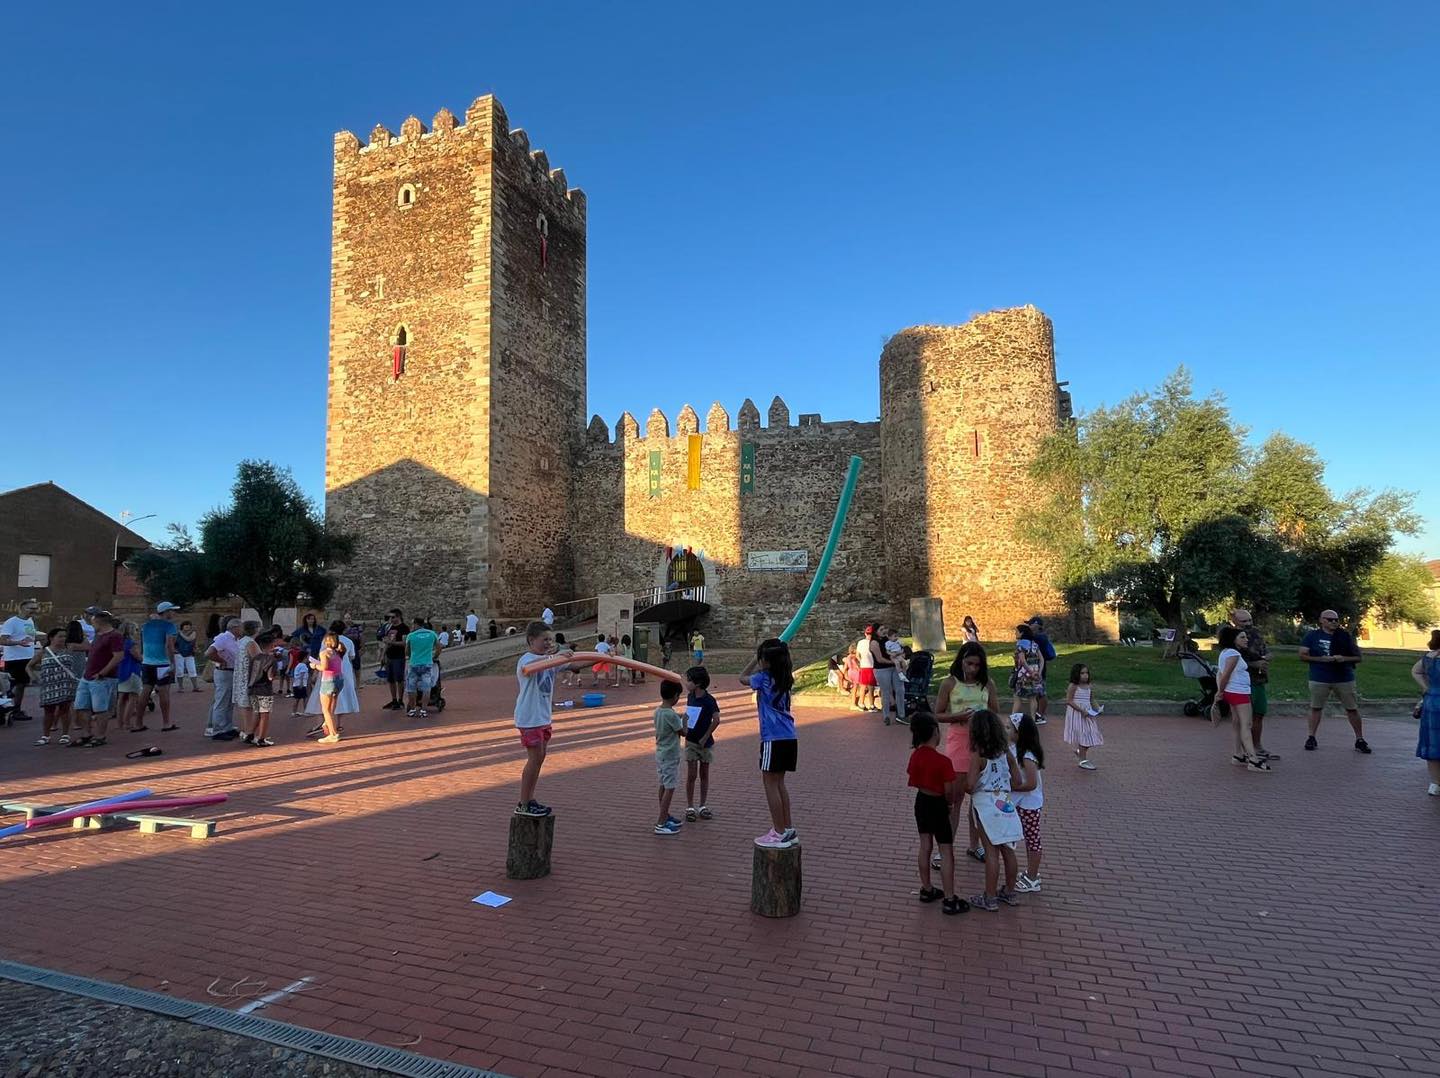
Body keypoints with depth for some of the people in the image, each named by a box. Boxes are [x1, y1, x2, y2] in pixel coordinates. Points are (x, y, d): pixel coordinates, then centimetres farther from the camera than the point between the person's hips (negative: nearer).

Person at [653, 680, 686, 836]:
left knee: (663, 786, 17)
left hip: (660, 754, 9)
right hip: (670, 756, -9)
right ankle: (661, 824, -2)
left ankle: (665, 816, 29)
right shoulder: (671, 715, -23)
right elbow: (682, 732, -12)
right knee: (669, 788, -3)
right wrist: (684, 719, 3)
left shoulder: (657, 711, 2)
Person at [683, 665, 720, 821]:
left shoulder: (709, 700, -16)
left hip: (705, 742, -4)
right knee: (691, 775, 2)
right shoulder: (690, 696, 1)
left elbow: (716, 720, -22)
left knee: (704, 774, 9)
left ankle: (703, 806, 19)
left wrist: (705, 737, -17)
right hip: (691, 741, 4)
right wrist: (685, 732, 6)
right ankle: (690, 807, 10)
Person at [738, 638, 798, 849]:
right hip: (789, 737, 8)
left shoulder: (763, 678, -9)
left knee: (770, 784, 1)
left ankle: (779, 834, 4)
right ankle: (789, 829, 22)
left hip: (773, 739, -8)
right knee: (778, 783, 18)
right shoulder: (784, 678, 8)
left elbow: (743, 678, 10)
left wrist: (755, 660, 14)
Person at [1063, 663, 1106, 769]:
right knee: (1083, 736, -2)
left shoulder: (1090, 687, 6)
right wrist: (1081, 710, -22)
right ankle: (1083, 761, 9)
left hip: (1087, 714, 6)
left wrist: (1096, 709, -5)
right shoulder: (1073, 686, -13)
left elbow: (1091, 700, 15)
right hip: (1076, 714, -6)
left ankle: (1080, 751, 37)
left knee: (1090, 735, 10)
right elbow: (1069, 701, -17)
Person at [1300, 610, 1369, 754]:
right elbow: (1303, 655, -1)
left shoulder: (1345, 637, 6)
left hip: (1344, 678, 1)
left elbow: (1357, 657, 8)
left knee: (1352, 708, 4)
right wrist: (1321, 659, -14)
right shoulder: (1313, 636, 2)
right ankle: (1311, 737, 12)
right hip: (1319, 679, -1)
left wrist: (1344, 658, -12)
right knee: (1316, 707, 4)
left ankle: (1360, 740, 15)